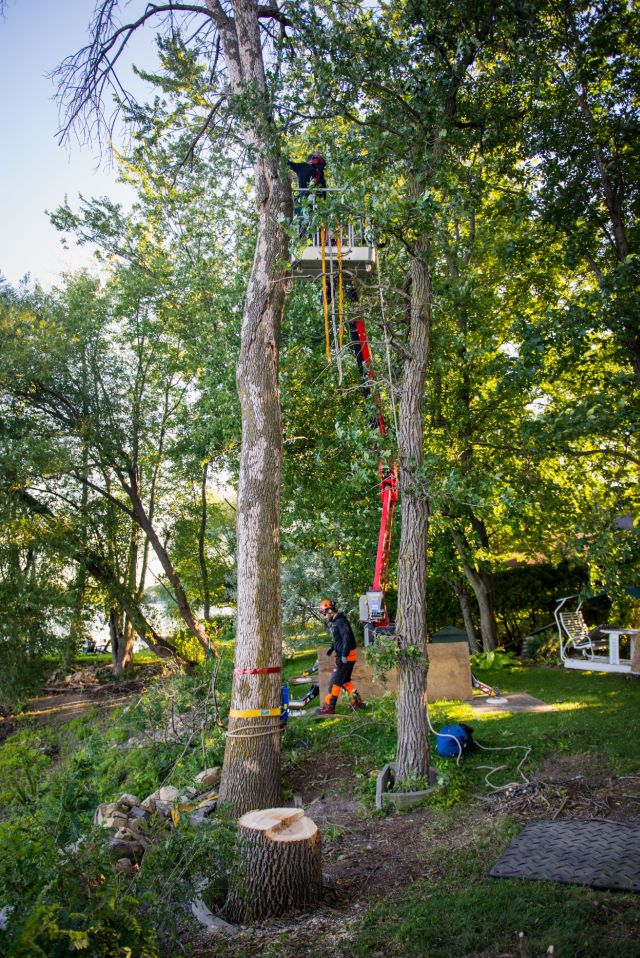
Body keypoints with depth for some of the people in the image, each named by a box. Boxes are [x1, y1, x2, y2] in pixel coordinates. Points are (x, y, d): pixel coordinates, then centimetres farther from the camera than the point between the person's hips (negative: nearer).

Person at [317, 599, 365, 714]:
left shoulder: (341, 622, -19)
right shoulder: (335, 622, 13)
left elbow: (347, 638, -26)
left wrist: (344, 654, -27)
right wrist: (332, 648, 15)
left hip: (346, 656, -10)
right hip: (343, 655, 10)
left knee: (335, 681, -5)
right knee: (345, 681, 17)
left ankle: (329, 707, 1)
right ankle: (357, 702, 23)